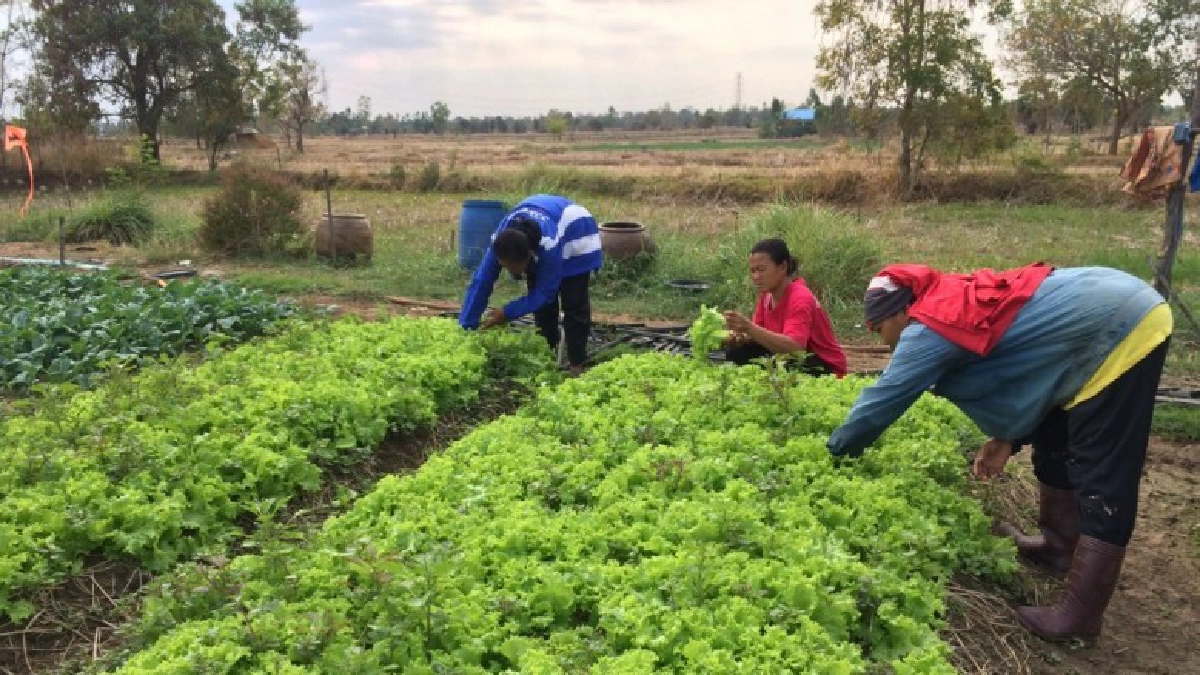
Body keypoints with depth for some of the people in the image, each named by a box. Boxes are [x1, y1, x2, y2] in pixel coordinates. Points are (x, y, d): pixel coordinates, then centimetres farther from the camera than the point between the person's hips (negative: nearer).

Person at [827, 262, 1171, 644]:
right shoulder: (953, 305, 11)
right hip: (1119, 313, 10)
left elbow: (879, 402, -8)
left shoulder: (929, 330, -15)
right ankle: (1059, 545, 38)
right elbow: (1022, 361, 17)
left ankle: (1079, 617, 2)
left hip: (1120, 331, -10)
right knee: (1057, 447, 22)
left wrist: (834, 451, 6)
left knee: (1104, 482, -5)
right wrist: (1007, 437, 10)